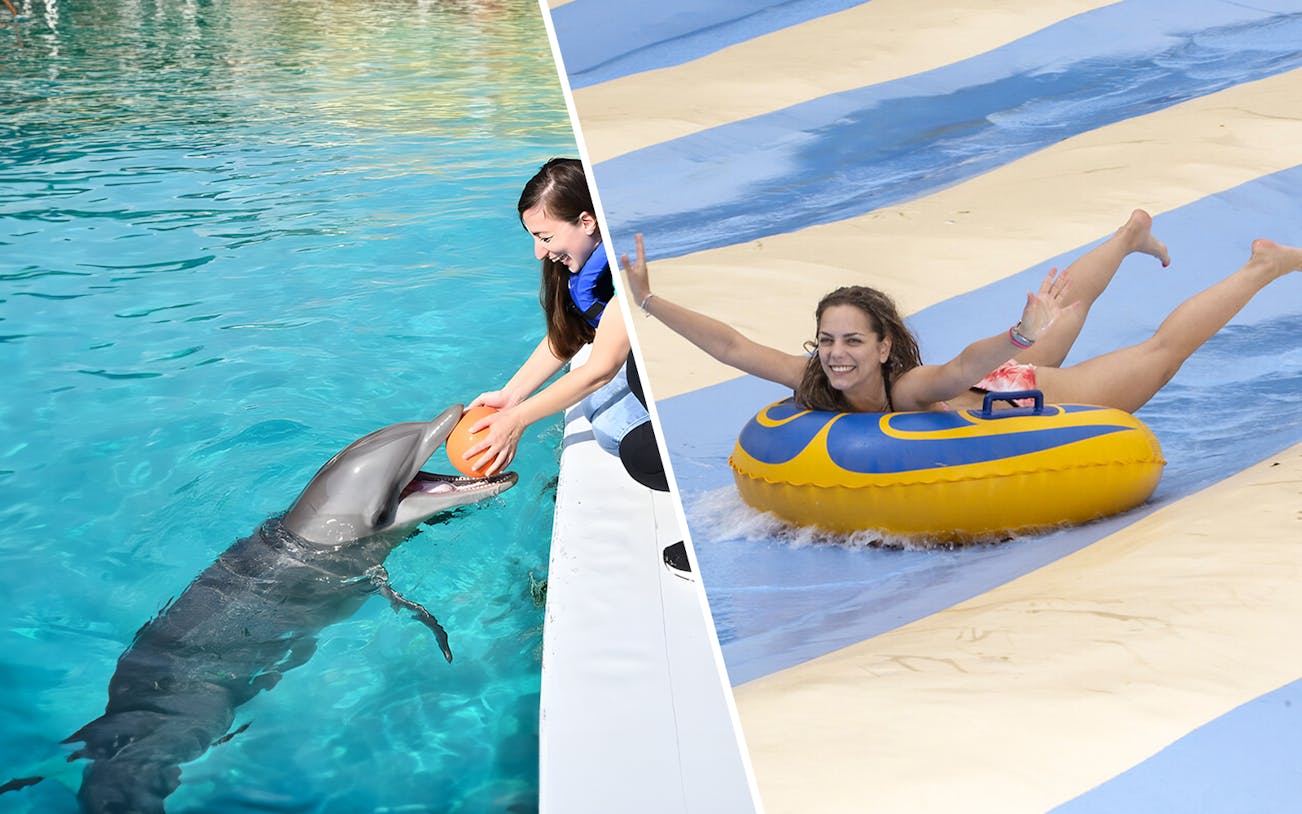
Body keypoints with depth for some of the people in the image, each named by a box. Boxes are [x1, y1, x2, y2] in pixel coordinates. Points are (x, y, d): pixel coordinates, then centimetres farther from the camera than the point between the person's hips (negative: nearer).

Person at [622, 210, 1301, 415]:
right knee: (1065, 305, 31)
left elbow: (967, 365, -64)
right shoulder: (816, 385, -29)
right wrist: (649, 301, -41)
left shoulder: (913, 388, -44)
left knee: (1163, 348, 14)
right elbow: (732, 346, -33)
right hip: (1000, 395, 5)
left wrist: (1023, 335, -83)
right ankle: (1131, 234, 58)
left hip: (1042, 397, -5)